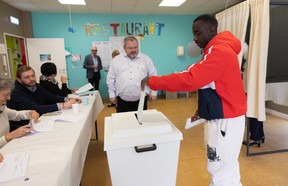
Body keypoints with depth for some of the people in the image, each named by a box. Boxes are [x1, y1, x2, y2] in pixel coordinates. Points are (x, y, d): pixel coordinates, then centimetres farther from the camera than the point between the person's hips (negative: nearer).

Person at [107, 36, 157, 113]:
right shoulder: (116, 60, 6)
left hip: (140, 100, 0)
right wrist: (112, 95, 8)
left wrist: (153, 93, 4)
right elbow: (110, 79, 10)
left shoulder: (146, 59, 5)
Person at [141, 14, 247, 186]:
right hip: (223, 116, 10)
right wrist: (203, 109, 12)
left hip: (225, 120, -10)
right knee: (229, 166, 22)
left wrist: (152, 82, -22)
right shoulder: (217, 49, 15)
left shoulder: (219, 52, -19)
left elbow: (190, 80, -29)